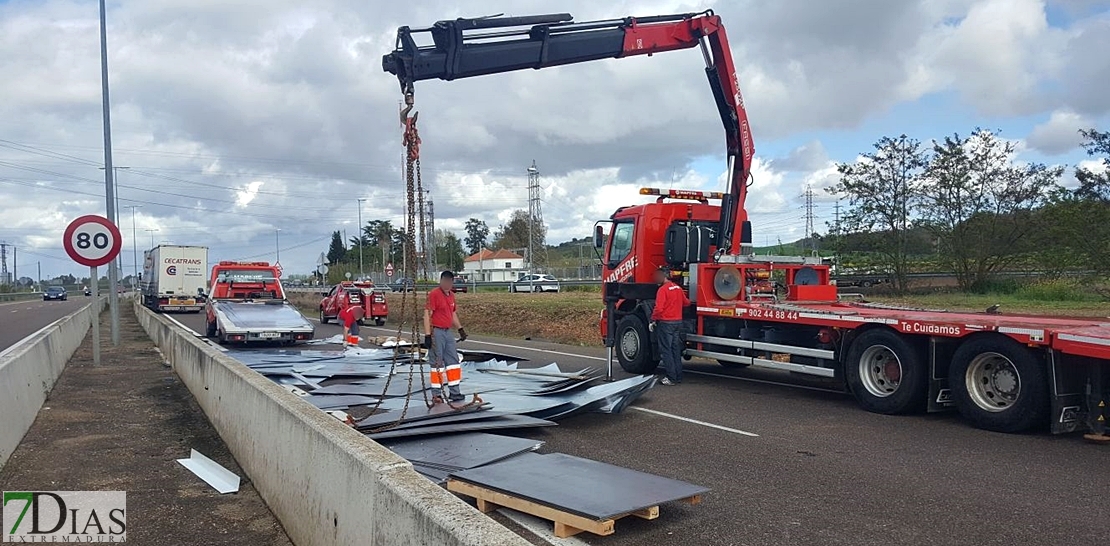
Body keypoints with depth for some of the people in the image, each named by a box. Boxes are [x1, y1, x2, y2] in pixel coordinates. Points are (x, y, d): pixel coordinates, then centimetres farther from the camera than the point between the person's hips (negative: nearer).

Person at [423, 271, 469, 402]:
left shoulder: (451, 295, 12)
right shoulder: (434, 294, -13)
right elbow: (427, 315, -16)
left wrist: (460, 329, 17)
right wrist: (427, 335, -20)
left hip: (448, 332, 8)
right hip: (436, 332, -8)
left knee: (453, 361, 10)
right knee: (437, 363, -2)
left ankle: (454, 392, 17)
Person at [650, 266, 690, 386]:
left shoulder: (663, 289, -15)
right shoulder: (678, 288, 9)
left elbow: (658, 308, -22)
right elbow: (686, 302, 21)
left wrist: (653, 321, -11)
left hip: (665, 323, -8)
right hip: (678, 322, 8)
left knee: (666, 351, -2)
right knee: (676, 350, 13)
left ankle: (671, 378, -3)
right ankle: (678, 377, 16)